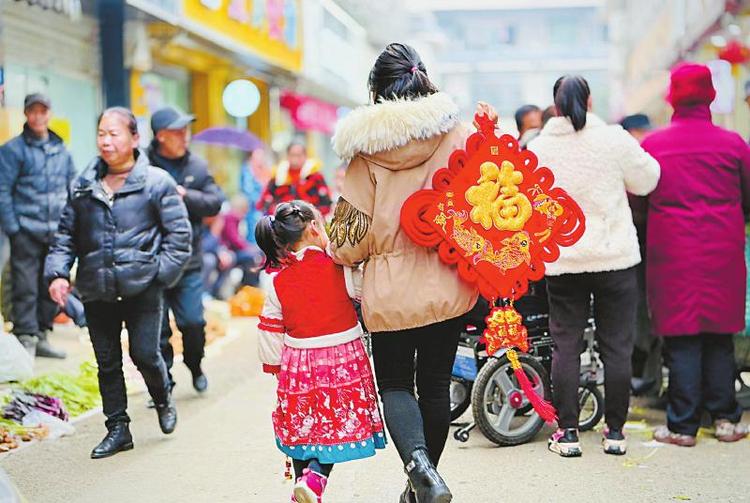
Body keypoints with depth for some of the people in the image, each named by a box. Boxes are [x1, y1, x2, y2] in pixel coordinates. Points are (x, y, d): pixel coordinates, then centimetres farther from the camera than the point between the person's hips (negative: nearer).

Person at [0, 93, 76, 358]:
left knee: (51, 286, 9)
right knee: (25, 287, -5)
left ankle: (41, 336, 19)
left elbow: (72, 190, 18)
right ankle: (25, 339, 1)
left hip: (56, 232, 5)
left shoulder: (62, 151, 14)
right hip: (26, 231, -5)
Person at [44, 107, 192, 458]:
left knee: (145, 353, -6)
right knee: (106, 363, 9)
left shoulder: (156, 182, -2)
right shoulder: (83, 186, 9)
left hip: (142, 288, -4)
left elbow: (179, 234, -2)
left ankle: (163, 400, 26)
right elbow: (66, 234, 14)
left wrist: (160, 273, -10)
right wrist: (57, 272, 0)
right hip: (97, 291, 4)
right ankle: (117, 429, 22)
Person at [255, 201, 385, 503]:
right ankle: (315, 477, -17)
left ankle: (303, 478, 21)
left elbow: (271, 333, 3)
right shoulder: (339, 268, -11)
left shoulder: (278, 282, -1)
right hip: (344, 359, -3)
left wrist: (274, 364, 17)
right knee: (336, 428, 4)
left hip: (298, 366, 3)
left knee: (302, 427, 17)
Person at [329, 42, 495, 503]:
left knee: (394, 383, 11)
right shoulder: (457, 134, -4)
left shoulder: (368, 146, -7)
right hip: (446, 286, 2)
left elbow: (356, 229, -5)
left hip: (389, 288, -2)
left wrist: (342, 250, 14)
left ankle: (419, 463, -15)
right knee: (436, 384, 14)